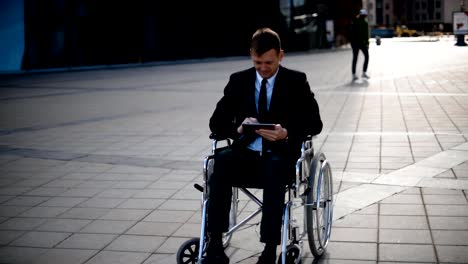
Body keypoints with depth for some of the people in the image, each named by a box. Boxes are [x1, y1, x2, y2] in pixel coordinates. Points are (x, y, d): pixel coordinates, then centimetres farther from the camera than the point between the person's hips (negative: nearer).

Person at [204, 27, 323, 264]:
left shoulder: (296, 81, 5)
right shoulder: (238, 80, 11)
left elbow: (314, 123, -1)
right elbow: (216, 122, 7)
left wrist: (287, 133, -21)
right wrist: (237, 128, -16)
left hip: (280, 154, -2)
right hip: (246, 155, 2)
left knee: (275, 167, -37)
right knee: (221, 160, -31)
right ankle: (214, 244, -33)